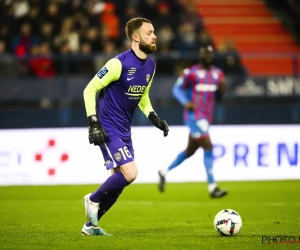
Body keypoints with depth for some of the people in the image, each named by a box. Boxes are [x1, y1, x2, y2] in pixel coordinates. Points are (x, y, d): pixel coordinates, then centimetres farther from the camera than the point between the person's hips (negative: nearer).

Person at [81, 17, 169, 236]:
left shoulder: (150, 65, 5)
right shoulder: (119, 63, -19)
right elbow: (90, 90, -14)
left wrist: (153, 117, 6)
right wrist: (93, 123, -20)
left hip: (124, 130, 8)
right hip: (108, 129, -8)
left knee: (118, 181, 9)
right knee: (130, 173, -18)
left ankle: (91, 225, 22)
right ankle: (94, 200, 5)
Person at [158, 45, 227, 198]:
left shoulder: (218, 74, 11)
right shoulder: (191, 72, -7)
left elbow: (218, 96, 17)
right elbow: (177, 89, -2)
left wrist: (221, 89, -6)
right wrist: (185, 102, -20)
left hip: (206, 117, 8)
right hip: (194, 116, -8)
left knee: (190, 151, 15)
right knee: (208, 147, -15)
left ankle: (164, 173, 33)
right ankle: (212, 187, -14)